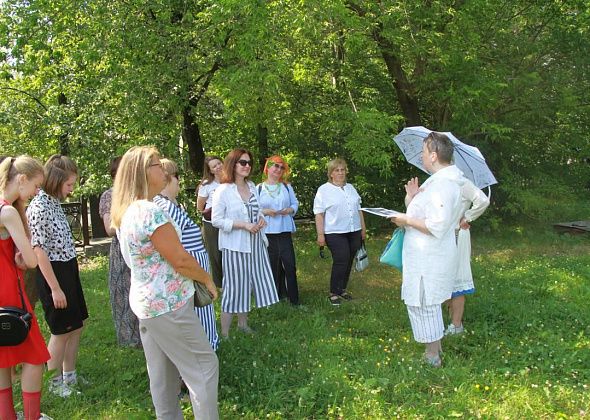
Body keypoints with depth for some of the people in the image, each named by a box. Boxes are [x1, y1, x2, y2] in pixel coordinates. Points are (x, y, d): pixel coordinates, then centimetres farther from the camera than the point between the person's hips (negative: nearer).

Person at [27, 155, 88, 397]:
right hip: (53, 274, -9)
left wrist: (69, 278, 12)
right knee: (62, 330, 5)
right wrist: (55, 288, -19)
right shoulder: (39, 207, -20)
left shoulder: (55, 202, 7)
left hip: (69, 270, 9)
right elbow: (39, 251, -21)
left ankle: (69, 375, 32)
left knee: (77, 325, 17)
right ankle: (56, 382, 23)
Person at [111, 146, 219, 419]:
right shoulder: (151, 212, -23)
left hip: (145, 301, 9)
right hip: (167, 303, -9)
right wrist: (208, 279, -4)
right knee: (204, 365, 2)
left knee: (162, 373, 17)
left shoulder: (126, 211, 7)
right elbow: (180, 260, -20)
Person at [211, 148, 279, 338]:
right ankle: (224, 333, 9)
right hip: (235, 245, -6)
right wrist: (244, 225, -20)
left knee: (248, 284, 14)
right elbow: (216, 220, -14)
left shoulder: (252, 187, 8)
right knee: (234, 287, -2)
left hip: (255, 243, 7)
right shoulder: (223, 190, -12)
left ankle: (243, 324, 31)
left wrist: (261, 219, -2)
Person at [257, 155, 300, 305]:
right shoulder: (259, 189, 2)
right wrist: (264, 211, -15)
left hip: (284, 230, 1)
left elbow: (295, 204, 13)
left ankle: (294, 298, 5)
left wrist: (290, 210, -8)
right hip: (267, 231, -1)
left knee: (290, 264, -2)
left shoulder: (287, 187, 10)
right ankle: (278, 294, 21)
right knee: (273, 265, 5)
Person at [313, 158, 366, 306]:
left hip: (354, 232, 6)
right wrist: (320, 235, -14)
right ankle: (333, 293, 2)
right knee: (340, 261, -11)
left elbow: (359, 210, 19)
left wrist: (363, 229, 16)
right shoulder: (324, 190, -4)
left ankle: (342, 289, 23)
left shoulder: (351, 188, 14)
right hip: (335, 233, -6)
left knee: (348, 262, 9)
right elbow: (319, 214, -8)